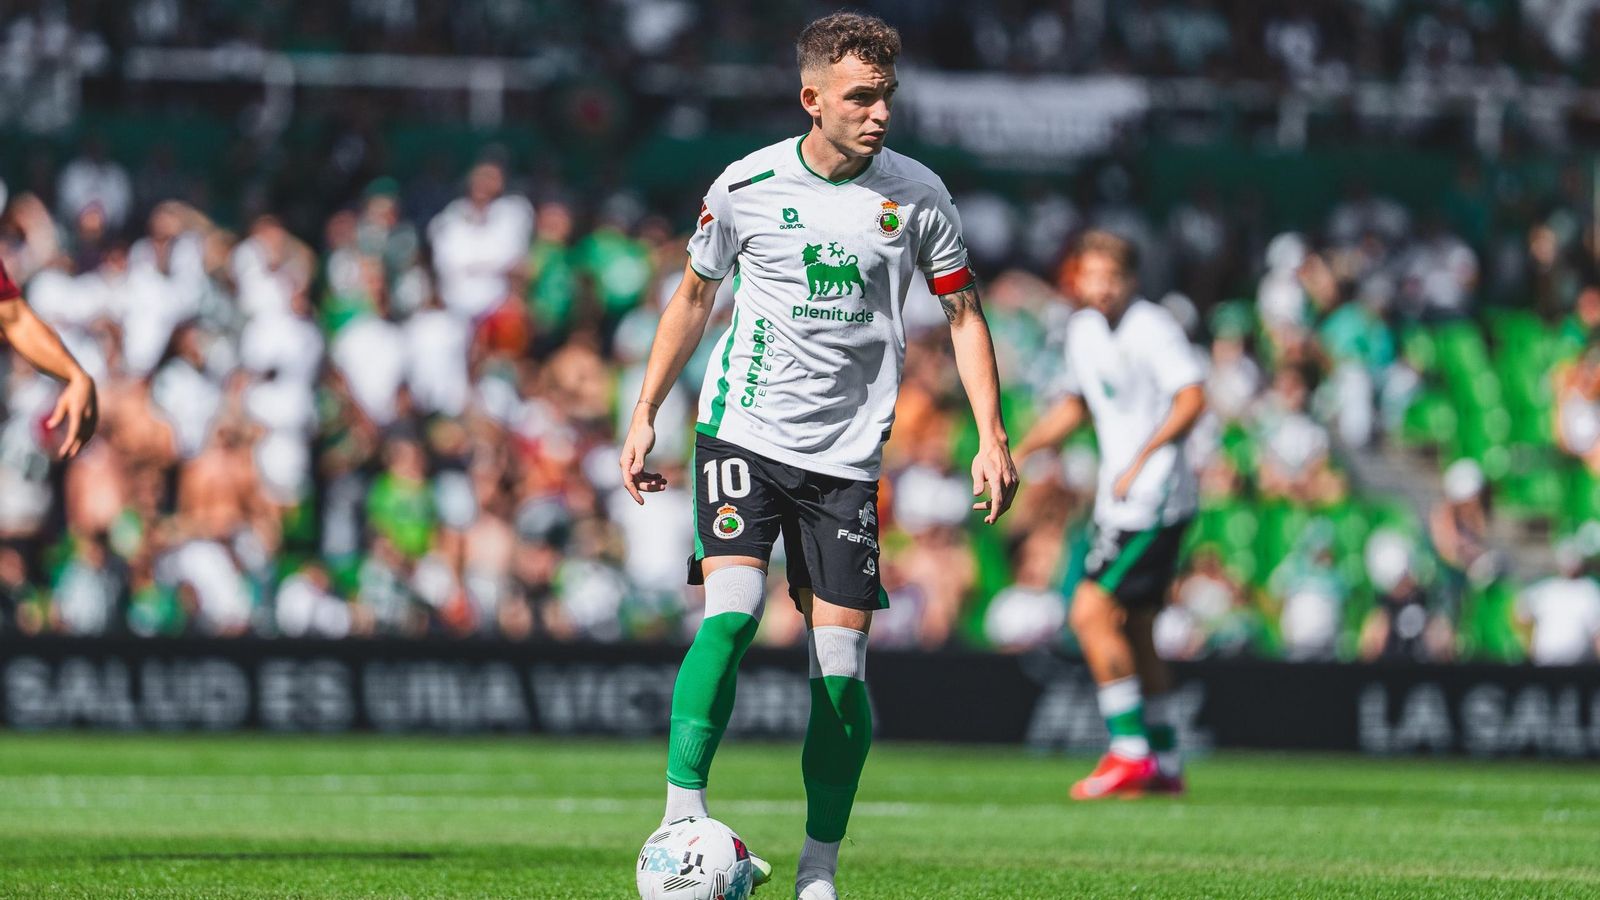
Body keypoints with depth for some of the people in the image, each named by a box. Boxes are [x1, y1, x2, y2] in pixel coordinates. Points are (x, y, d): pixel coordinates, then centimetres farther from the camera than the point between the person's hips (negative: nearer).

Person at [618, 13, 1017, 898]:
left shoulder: (915, 194, -1)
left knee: (840, 659, -2)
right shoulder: (747, 186, -3)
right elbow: (694, 296, 12)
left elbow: (962, 312, 9)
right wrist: (644, 413, 9)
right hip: (743, 431, -1)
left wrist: (991, 437, 0)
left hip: (846, 453, 1)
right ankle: (682, 817, -22)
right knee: (731, 608, -23)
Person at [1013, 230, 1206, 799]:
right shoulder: (1082, 329, 12)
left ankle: (1130, 752, -12)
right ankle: (1165, 762, 19)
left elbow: (1192, 399, -21)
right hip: (1119, 499, 9)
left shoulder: (1152, 329, -13)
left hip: (1154, 496, -9)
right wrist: (1020, 449, 14)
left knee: (1091, 612, -15)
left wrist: (1142, 458, -29)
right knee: (1132, 629, 11)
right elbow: (1076, 404, 26)